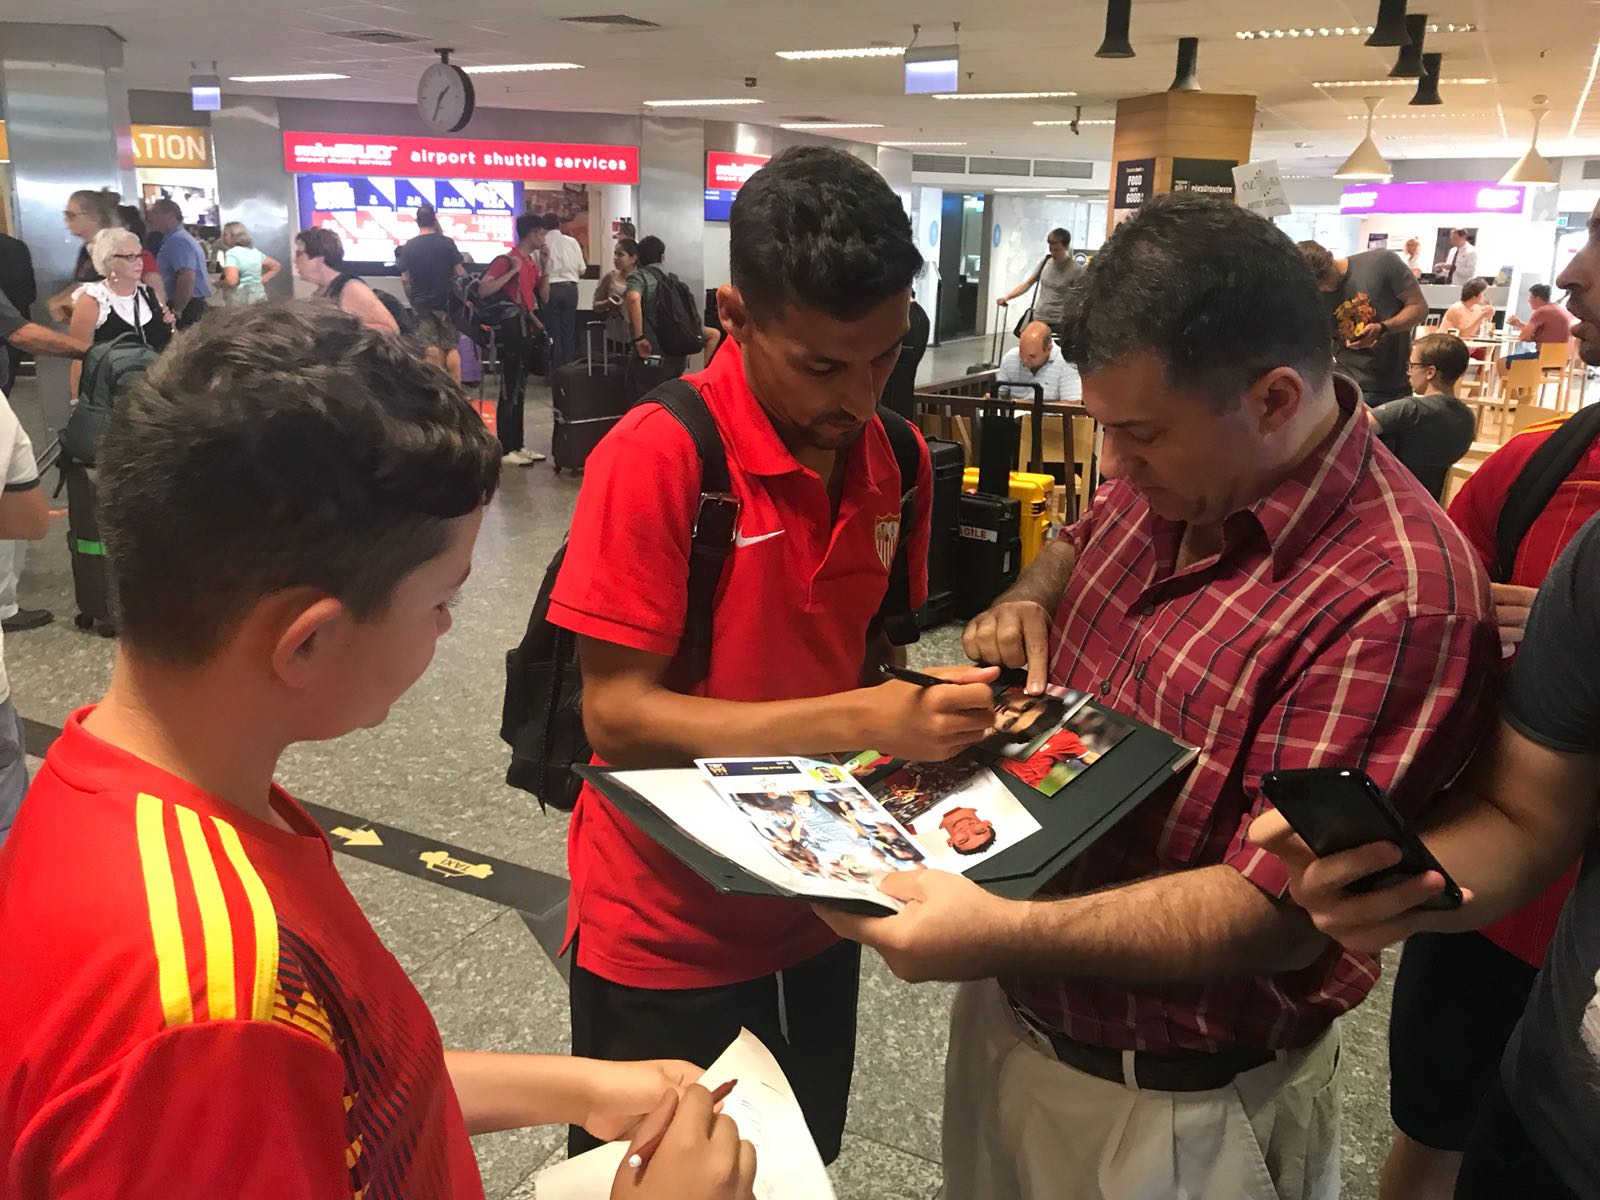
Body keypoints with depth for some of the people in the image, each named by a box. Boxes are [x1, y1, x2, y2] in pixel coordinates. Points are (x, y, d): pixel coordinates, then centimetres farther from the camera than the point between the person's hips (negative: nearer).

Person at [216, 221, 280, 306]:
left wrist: (219, 283, -2)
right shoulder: (255, 252, 14)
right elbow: (277, 266, 22)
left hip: (239, 301, -8)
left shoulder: (231, 253, -10)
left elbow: (231, 281, -23)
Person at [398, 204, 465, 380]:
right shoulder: (447, 243, -6)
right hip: (446, 301, -1)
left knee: (432, 350, 1)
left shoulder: (409, 247, -2)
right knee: (452, 348, 5)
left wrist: (413, 300, 13)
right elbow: (460, 272, -5)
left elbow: (405, 279, -1)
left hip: (422, 304, 1)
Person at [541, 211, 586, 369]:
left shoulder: (543, 243, -5)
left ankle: (556, 367, 6)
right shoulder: (572, 242, 3)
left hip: (551, 289, -2)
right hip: (570, 288, 2)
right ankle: (568, 366, 10)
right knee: (568, 330, 9)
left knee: (553, 330, 6)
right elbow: (582, 271, 5)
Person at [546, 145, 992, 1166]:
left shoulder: (898, 458, -3)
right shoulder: (658, 457, -22)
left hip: (820, 911, 6)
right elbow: (621, 716, -22)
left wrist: (928, 707, -12)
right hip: (667, 932, -5)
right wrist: (860, 721, -29)